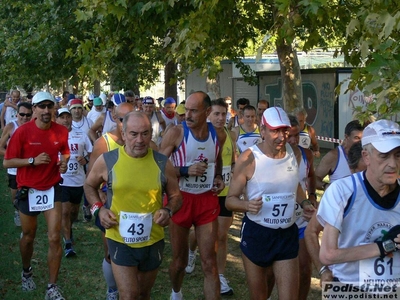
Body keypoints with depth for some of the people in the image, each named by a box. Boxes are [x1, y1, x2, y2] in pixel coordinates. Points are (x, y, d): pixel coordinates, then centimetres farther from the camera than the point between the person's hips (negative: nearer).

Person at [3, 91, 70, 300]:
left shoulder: (61, 131, -5)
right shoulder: (22, 132, -14)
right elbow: (7, 162, -12)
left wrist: (64, 161, -7)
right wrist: (33, 160, -24)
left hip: (52, 189, 1)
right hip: (28, 190, -1)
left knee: (54, 238, -5)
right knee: (28, 237, 16)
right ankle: (26, 272, 45)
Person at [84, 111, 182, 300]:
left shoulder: (163, 163, -6)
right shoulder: (107, 161, -9)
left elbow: (176, 196, 5)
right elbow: (89, 186, 9)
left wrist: (168, 210, -16)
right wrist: (99, 209, -8)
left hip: (153, 241, 2)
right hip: (120, 240, -2)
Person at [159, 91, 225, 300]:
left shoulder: (217, 133, 1)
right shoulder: (176, 133, -12)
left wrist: (219, 178, 2)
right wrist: (185, 170, -23)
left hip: (207, 200, 2)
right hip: (180, 199, -2)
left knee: (209, 263, 1)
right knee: (179, 260, 15)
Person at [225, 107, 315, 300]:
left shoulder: (295, 154, 0)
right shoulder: (248, 159, -15)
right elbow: (230, 200, -10)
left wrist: (304, 203, 1)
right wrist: (247, 205, -31)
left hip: (287, 234, 3)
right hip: (256, 233, -3)